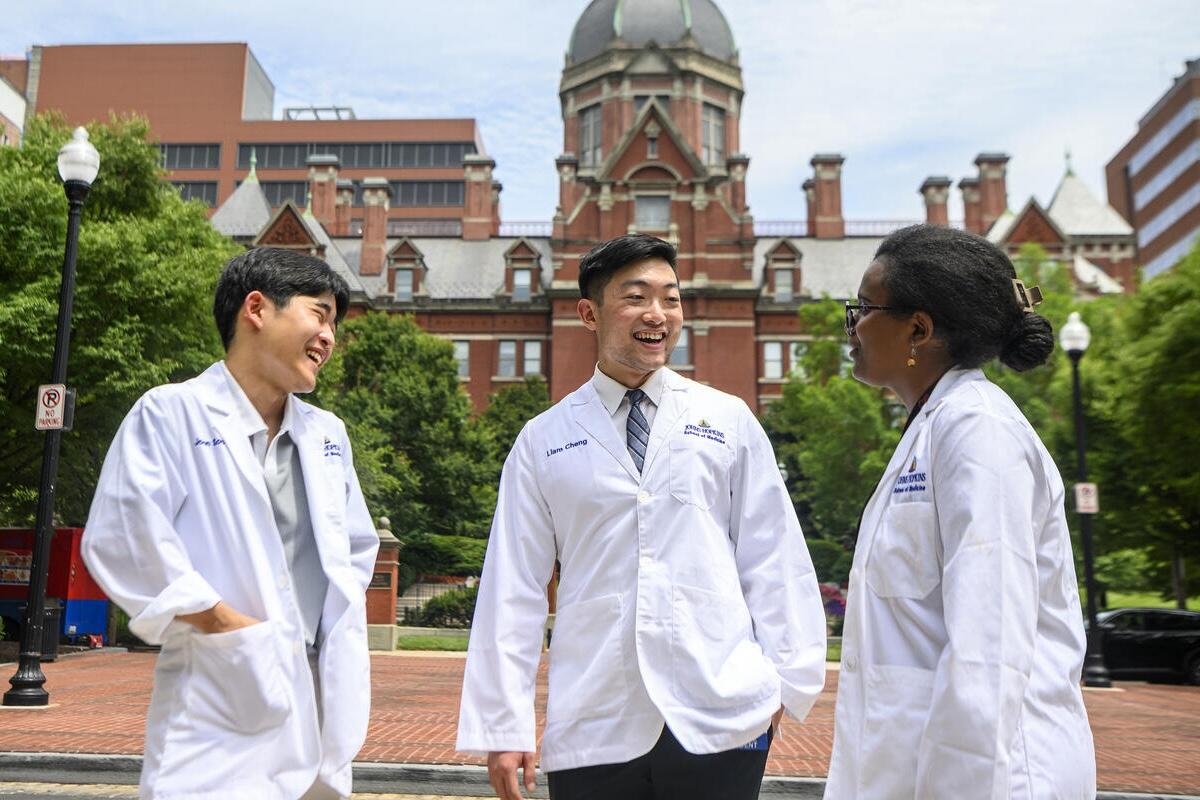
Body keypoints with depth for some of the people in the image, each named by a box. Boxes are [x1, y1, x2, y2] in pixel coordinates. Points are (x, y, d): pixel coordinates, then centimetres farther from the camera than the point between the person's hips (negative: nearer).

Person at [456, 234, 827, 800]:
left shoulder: (730, 422, 4)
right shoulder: (543, 442, 3)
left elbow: (774, 559, 5)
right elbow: (512, 587, 2)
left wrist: (789, 680, 2)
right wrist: (503, 727, 0)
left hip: (722, 723, 0)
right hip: (592, 733, 0)